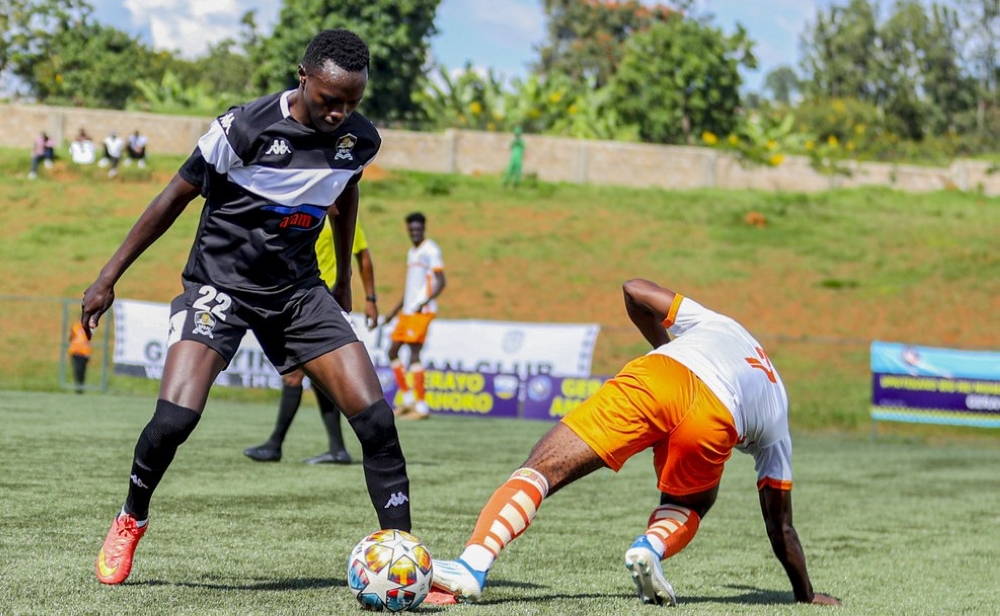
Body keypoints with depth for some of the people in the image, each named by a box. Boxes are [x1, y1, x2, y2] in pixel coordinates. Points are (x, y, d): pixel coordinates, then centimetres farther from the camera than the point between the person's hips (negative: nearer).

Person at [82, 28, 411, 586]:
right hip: (221, 284, -4)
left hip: (297, 289, 4)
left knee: (376, 418, -12)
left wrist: (344, 280, 26)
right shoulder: (246, 127, -19)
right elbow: (176, 197, -8)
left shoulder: (360, 140, -5)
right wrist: (109, 278, -4)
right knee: (175, 418, -23)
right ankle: (130, 521, 8)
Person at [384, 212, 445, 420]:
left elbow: (441, 282, -15)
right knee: (392, 351, 9)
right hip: (407, 311, 9)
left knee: (414, 354, -12)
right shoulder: (412, 252, 19)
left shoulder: (430, 250, -8)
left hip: (422, 311, -9)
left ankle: (421, 406, -10)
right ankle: (408, 399, 16)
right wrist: (395, 311, 25)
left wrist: (424, 302, -26)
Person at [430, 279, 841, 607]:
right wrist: (807, 596, 53)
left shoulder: (719, 325, 42)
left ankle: (471, 567, -21)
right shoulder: (777, 424, 39)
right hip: (714, 423, 1)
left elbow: (635, 291, 33)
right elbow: (780, 526, 40)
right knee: (688, 507, 32)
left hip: (660, 373, -1)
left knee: (542, 469, -1)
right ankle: (652, 548, -1)